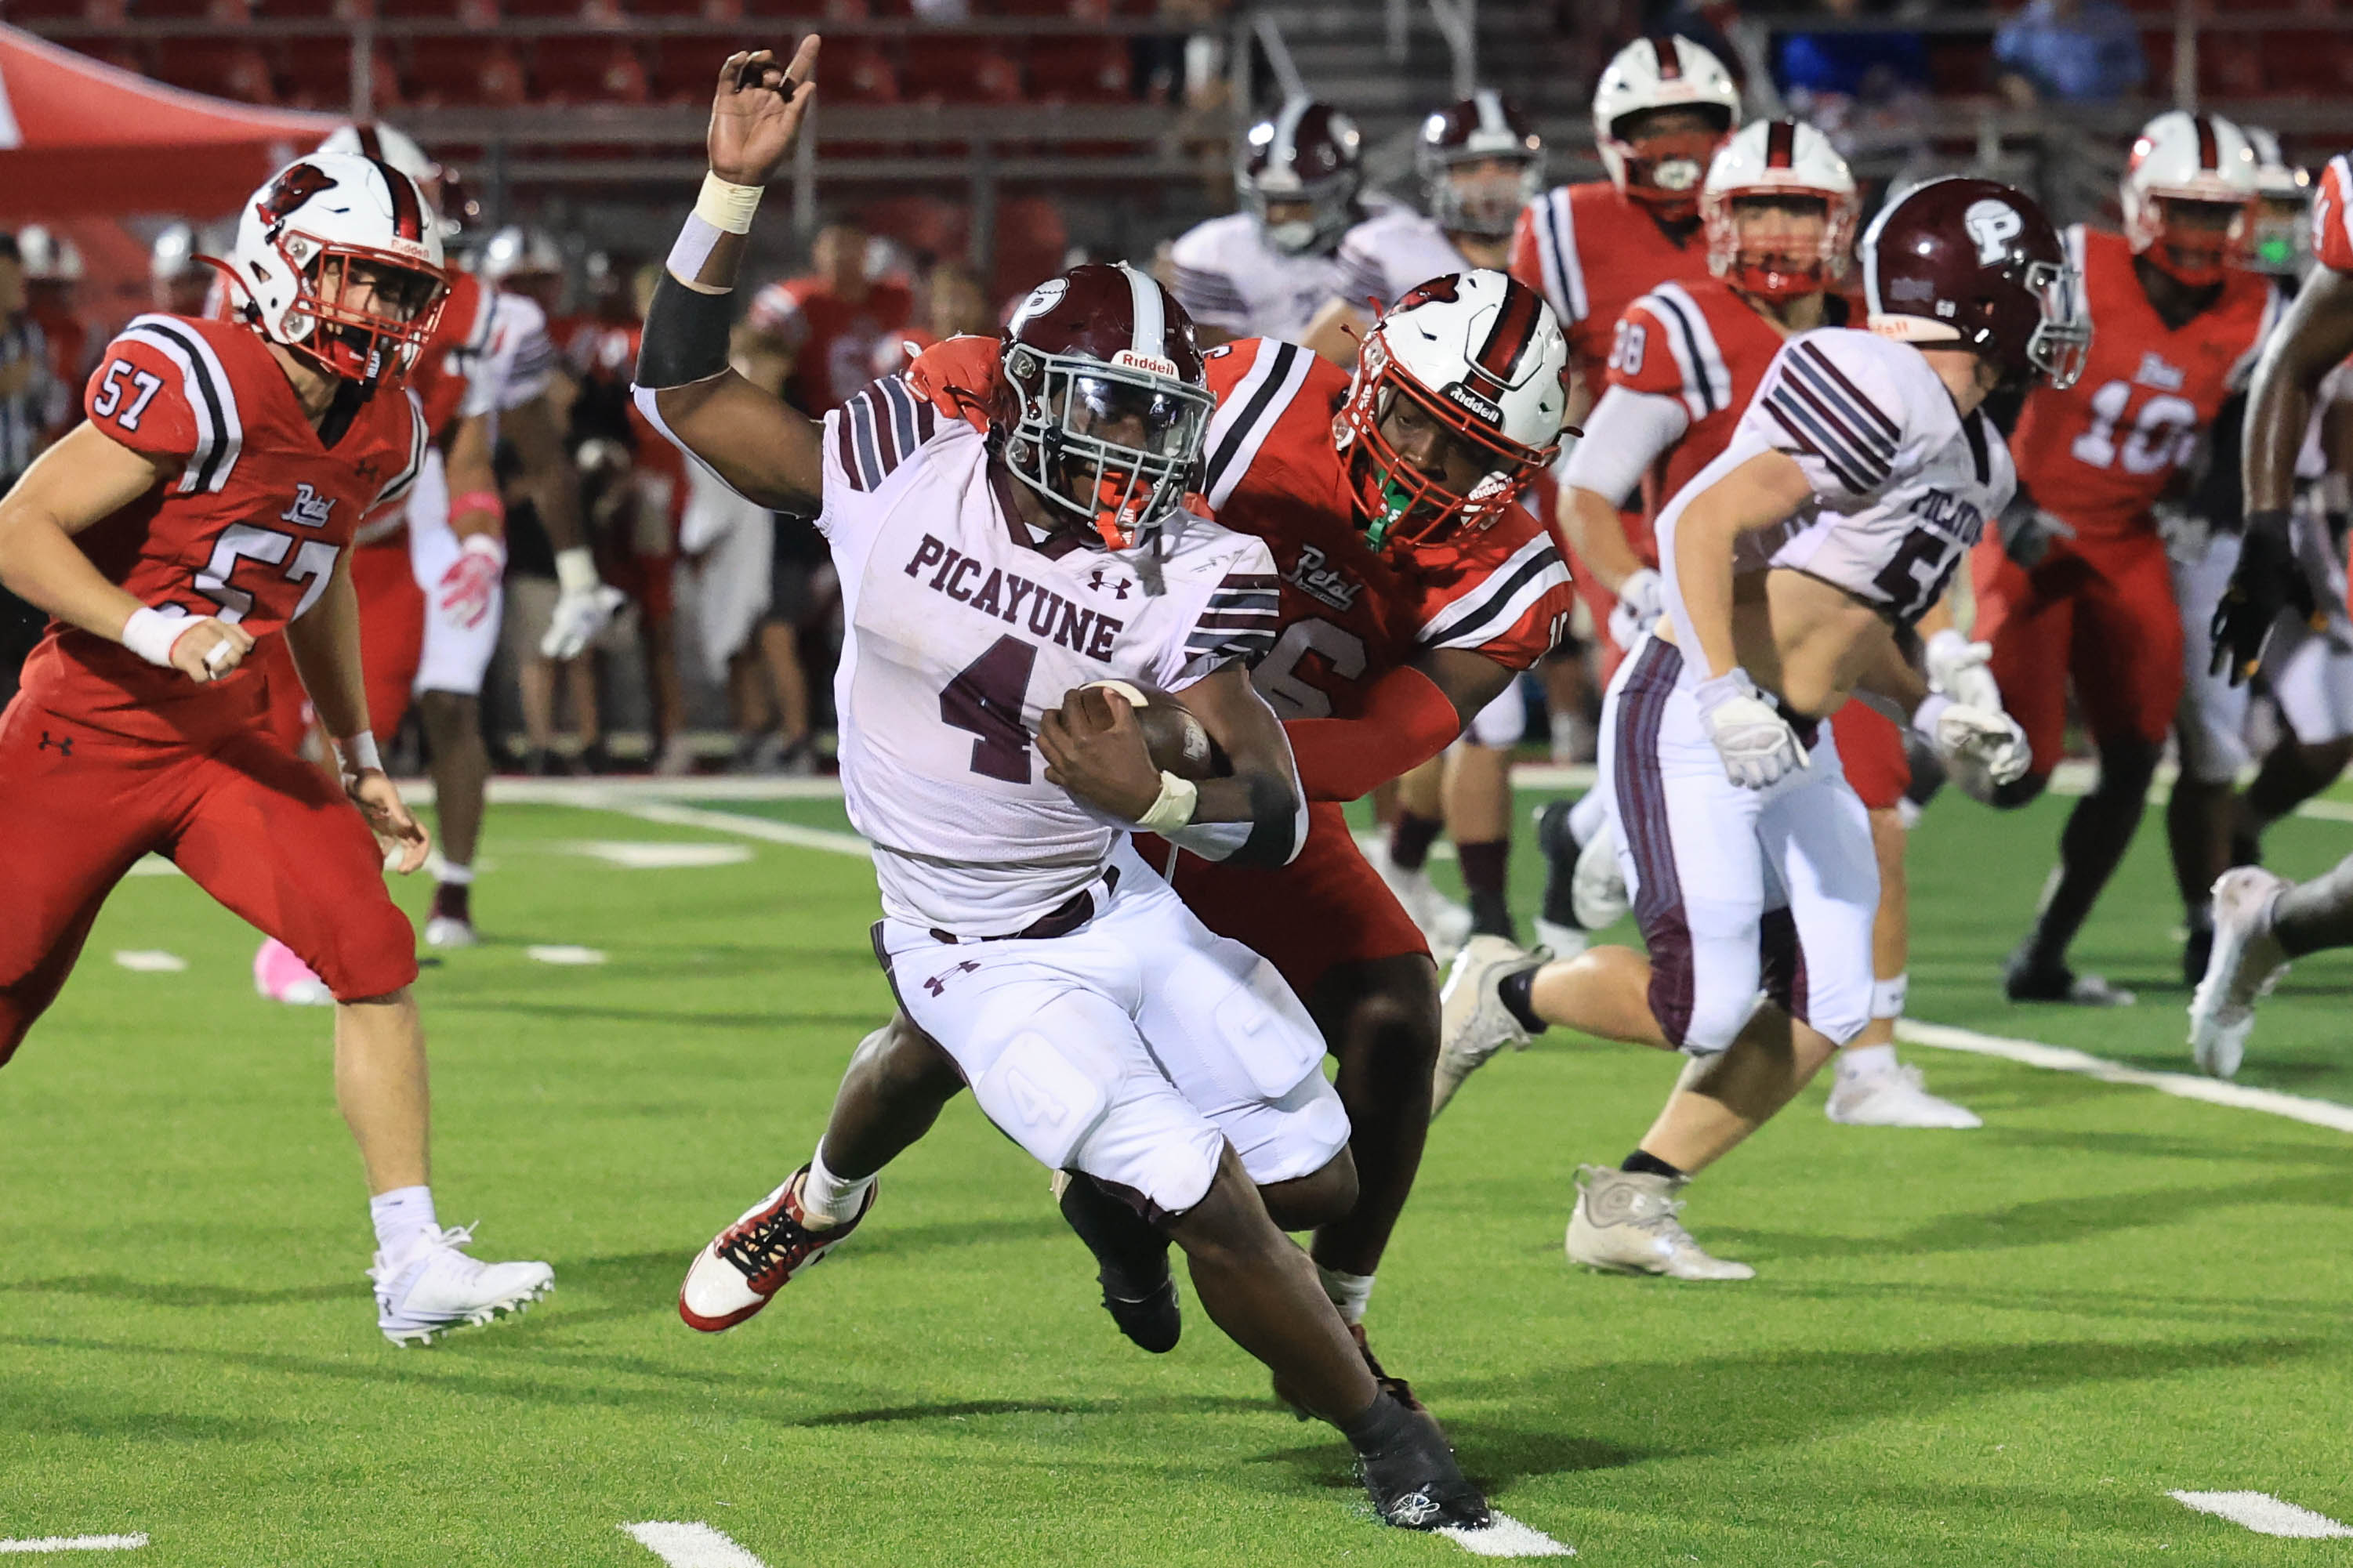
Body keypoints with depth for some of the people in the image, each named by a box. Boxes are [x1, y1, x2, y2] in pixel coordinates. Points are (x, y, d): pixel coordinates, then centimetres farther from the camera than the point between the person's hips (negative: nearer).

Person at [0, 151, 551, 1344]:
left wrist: (358, 756, 20)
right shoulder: (195, 384, -21)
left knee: (374, 953, -11)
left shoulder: (378, 434, 3)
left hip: (222, 744, 6)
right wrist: (157, 633, -31)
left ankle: (412, 1264, -9)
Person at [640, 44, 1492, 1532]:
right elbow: (682, 387, -6)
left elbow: (1276, 819, -19)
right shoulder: (905, 469, -14)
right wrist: (736, 191, -16)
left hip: (1123, 904, 4)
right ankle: (1391, 1439, 12)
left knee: (1321, 1175, 13)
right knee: (1224, 1217, -13)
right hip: (986, 958, -4)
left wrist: (1155, 792, -41)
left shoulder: (1194, 581, -13)